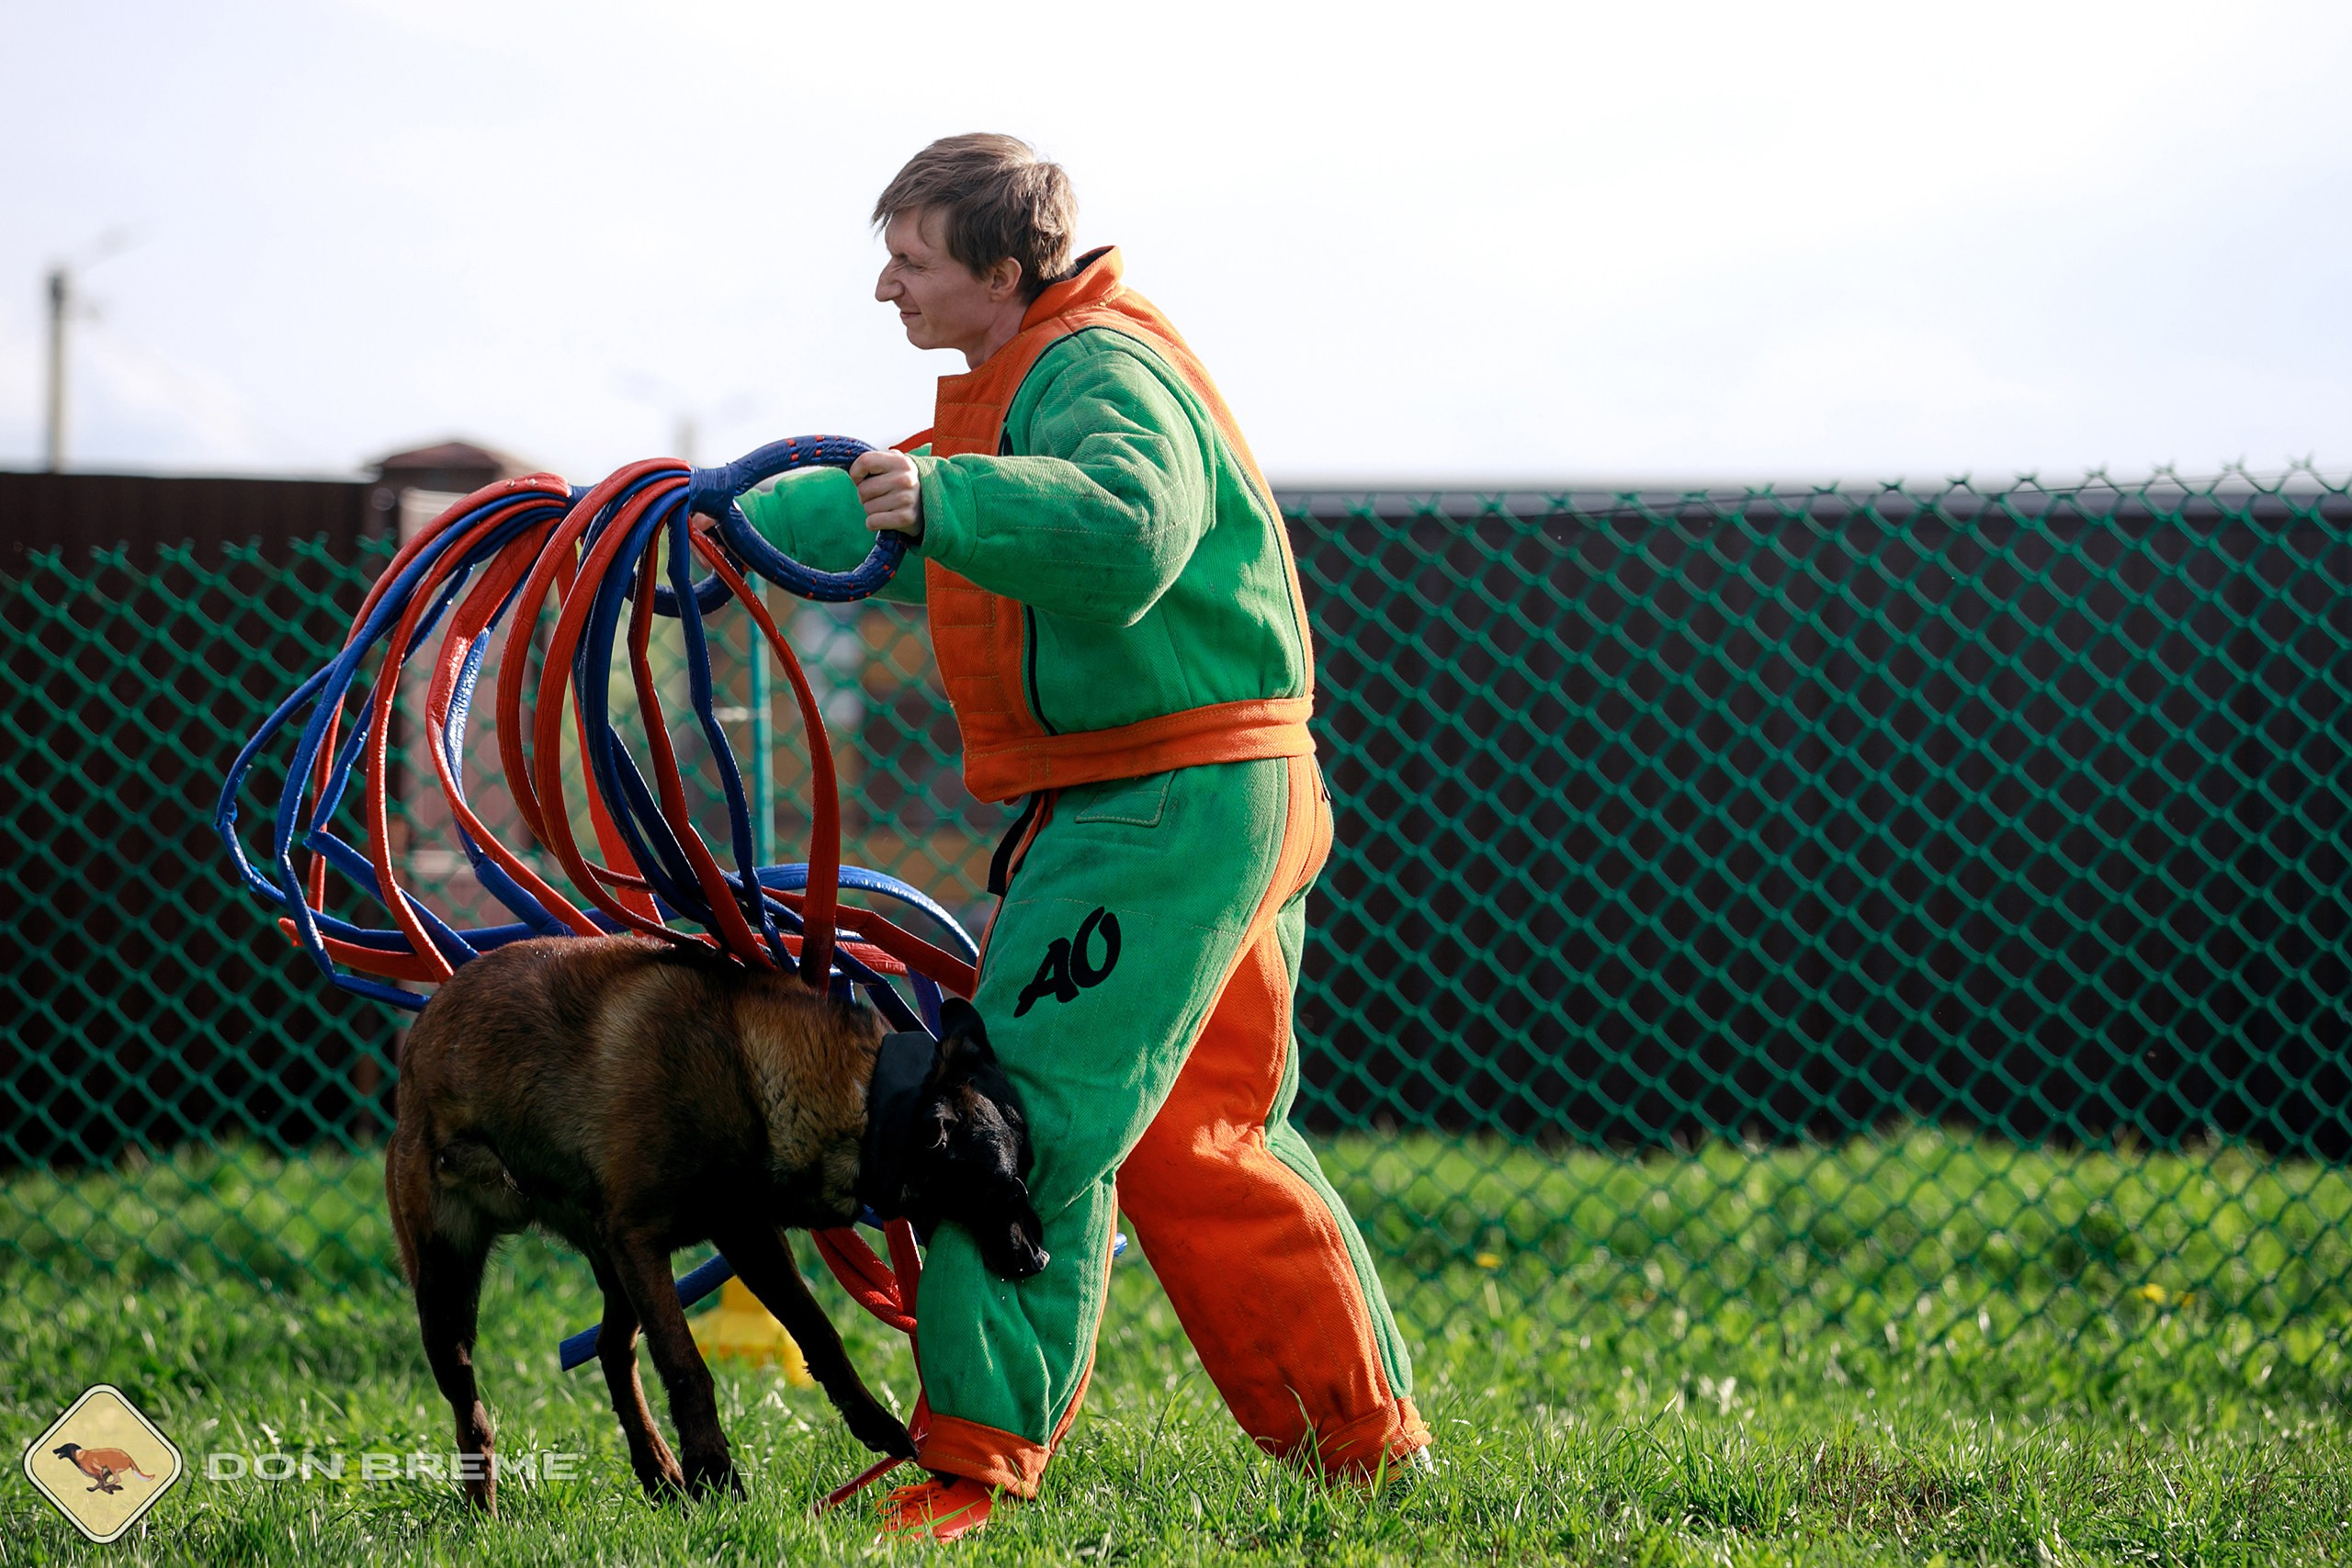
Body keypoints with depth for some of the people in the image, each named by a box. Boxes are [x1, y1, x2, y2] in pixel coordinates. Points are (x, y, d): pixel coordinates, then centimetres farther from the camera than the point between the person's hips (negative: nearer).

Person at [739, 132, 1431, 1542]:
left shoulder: (1102, 375, -16)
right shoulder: (1022, 386, 18)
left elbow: (1119, 535, -38)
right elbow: (896, 509, 34)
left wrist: (942, 500, -50)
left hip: (1174, 801, -11)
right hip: (1194, 800, 11)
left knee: (1036, 1111, -13)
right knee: (1210, 1139, 18)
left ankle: (978, 1463, -12)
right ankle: (1368, 1440, 26)